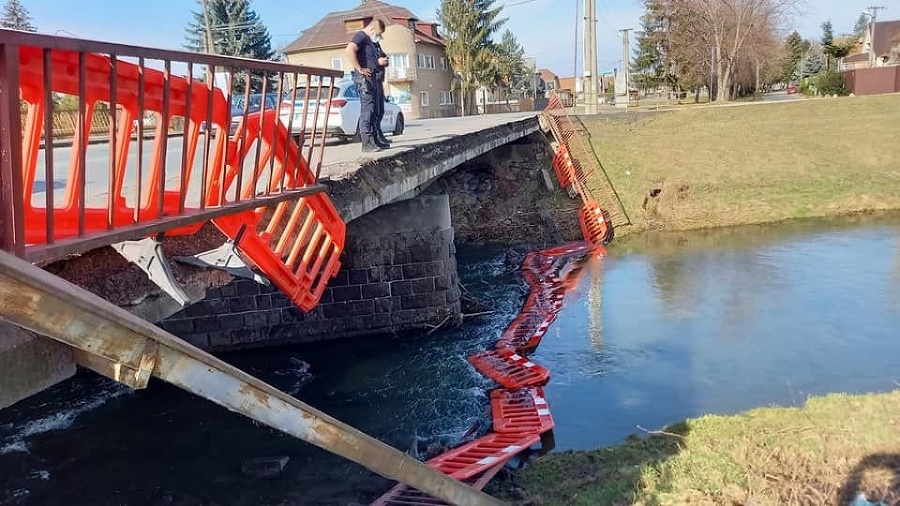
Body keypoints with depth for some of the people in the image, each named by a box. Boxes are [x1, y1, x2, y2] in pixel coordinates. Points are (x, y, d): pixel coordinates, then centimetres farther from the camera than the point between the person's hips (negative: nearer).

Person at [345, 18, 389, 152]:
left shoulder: (370, 41, 24)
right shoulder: (361, 36, -6)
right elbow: (350, 50, -24)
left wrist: (379, 62, 12)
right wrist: (359, 69, -22)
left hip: (372, 78, 10)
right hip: (364, 78, -10)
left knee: (372, 110, 12)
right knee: (367, 109, -12)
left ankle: (374, 141, 18)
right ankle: (367, 143, -14)